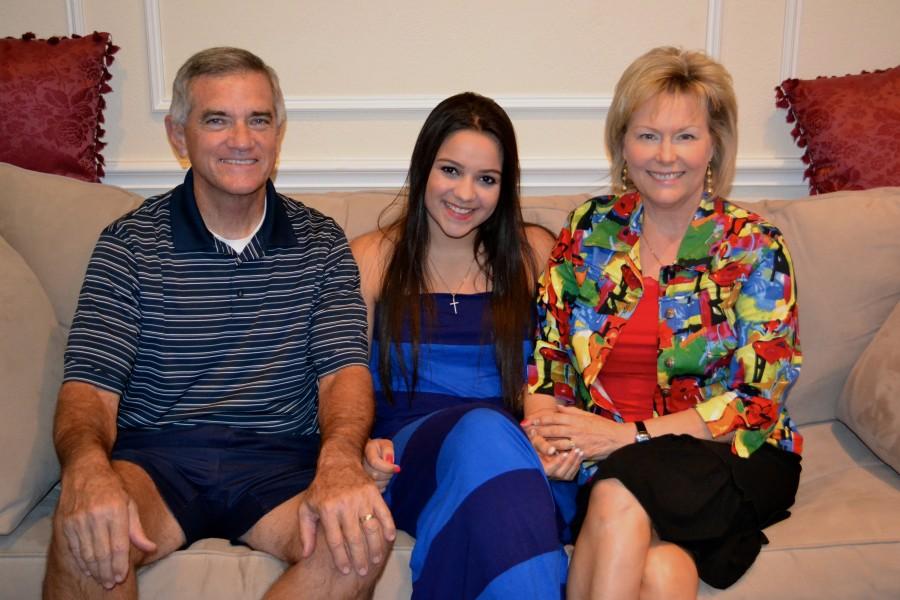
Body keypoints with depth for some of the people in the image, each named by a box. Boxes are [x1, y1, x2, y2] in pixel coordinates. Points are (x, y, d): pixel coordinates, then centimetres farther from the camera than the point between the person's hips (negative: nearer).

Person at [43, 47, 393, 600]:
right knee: (87, 532, -34)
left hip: (280, 459, 2)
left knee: (363, 536, -28)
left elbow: (345, 368, -3)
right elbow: (91, 383, -3)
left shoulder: (321, 243, 7)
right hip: (155, 455, -1)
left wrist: (340, 457, -27)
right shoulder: (129, 243, 4)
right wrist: (87, 466, -28)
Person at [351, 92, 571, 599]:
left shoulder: (534, 253, 15)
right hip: (406, 451, -1)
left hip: (518, 455, 1)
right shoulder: (371, 259, 11)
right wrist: (364, 449, -13)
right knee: (482, 428, -36)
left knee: (486, 433, -37)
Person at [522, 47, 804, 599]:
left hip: (732, 457, -1)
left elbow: (757, 399, -8)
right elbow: (546, 352, 9)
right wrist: (542, 423, -12)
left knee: (618, 493, -33)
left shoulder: (755, 248, -2)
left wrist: (631, 434, -17)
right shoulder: (588, 231, 6)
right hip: (608, 462, 1)